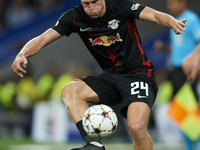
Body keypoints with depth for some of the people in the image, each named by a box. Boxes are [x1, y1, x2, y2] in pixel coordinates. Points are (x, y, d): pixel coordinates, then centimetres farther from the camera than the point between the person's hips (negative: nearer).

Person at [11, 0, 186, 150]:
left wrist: (172, 22, -49)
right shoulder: (75, 17, -3)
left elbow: (155, 16, -26)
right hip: (111, 76, 5)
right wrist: (23, 54, -26)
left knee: (137, 128, -26)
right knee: (70, 91, -19)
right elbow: (43, 39, -5)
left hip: (139, 74, -5)